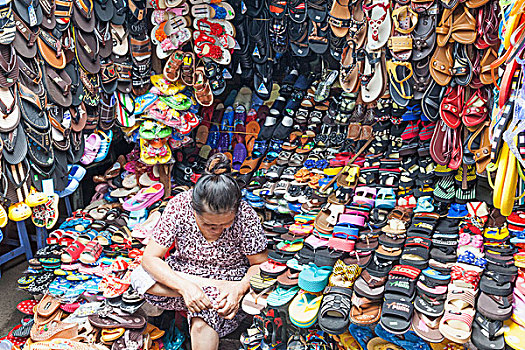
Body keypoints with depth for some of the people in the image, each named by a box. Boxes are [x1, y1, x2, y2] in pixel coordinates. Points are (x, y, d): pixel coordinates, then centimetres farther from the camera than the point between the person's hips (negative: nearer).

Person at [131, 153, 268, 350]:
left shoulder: (245, 216, -22)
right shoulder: (179, 206, -21)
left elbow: (260, 265, -12)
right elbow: (150, 258, -20)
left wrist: (239, 289, -31)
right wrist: (185, 286, -34)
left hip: (230, 282, -3)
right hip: (184, 275, 4)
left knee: (201, 323, -34)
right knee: (139, 277, -25)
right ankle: (220, 289, -17)